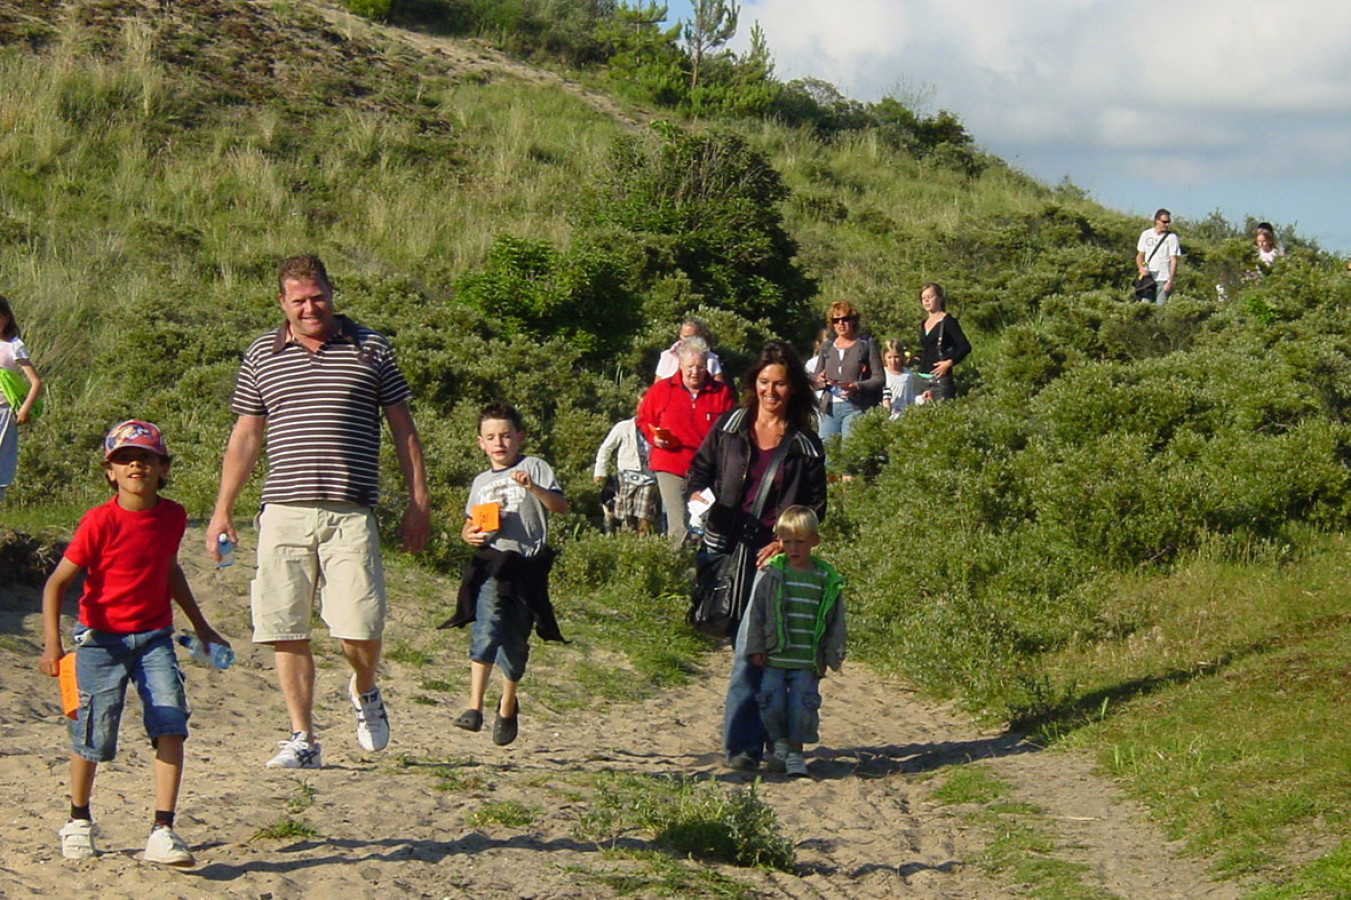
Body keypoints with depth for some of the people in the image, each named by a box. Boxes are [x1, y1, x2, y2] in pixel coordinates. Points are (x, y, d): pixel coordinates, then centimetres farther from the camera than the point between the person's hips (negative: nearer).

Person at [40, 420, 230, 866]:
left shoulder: (173, 516, 3)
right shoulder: (100, 522, -13)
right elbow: (57, 583, -12)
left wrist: (201, 627, 29)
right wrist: (52, 642, -25)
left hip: (154, 638, 3)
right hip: (102, 640, -3)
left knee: (171, 727, -14)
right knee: (94, 737, 2)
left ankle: (162, 831, -12)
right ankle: (78, 821, 29)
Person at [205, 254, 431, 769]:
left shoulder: (370, 349, 8)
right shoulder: (261, 356, 12)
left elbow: (403, 429, 12)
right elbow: (245, 438, 17)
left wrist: (418, 500, 6)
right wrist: (222, 511, 12)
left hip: (350, 514, -2)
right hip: (283, 514, 2)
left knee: (360, 626, -9)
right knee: (286, 631, 0)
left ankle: (364, 693, 23)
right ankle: (302, 740, 10)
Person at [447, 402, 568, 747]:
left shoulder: (534, 468, 5)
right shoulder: (481, 482, 18)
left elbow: (560, 507, -6)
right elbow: (469, 523, 25)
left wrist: (532, 487, -22)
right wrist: (470, 534, 2)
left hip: (527, 566, -2)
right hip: (490, 564, 2)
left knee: (516, 640, 5)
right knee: (487, 630, -19)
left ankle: (508, 706, 28)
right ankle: (474, 706, -21)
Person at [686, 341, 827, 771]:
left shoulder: (806, 445, 6)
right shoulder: (729, 428, 9)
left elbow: (815, 509, 6)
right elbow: (699, 472, 14)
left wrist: (785, 543, -9)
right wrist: (700, 499, -8)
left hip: (774, 558, -2)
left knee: (751, 652, -10)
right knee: (749, 650, 5)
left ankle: (741, 744, -6)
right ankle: (749, 740, 12)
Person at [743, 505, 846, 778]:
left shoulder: (827, 579, 2)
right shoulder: (770, 573, -1)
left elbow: (836, 622, 8)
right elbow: (754, 611, 3)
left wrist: (833, 656, 5)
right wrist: (755, 647, -1)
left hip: (808, 662, 0)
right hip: (774, 657, 0)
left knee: (803, 704, -3)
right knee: (772, 702, -2)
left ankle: (795, 752, 11)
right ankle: (780, 743, 20)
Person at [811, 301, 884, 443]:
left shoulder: (867, 345, 5)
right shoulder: (826, 347, 18)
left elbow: (879, 378, -2)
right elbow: (814, 383, 21)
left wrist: (856, 387, -18)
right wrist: (819, 381, -5)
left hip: (856, 407, -5)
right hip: (829, 409, 5)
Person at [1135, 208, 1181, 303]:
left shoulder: (1172, 237, -3)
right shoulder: (1146, 234, 8)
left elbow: (1174, 261, -5)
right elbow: (1140, 255, 17)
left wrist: (1170, 281, -13)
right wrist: (1141, 268, -4)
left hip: (1164, 279, -4)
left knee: (1160, 306, -10)